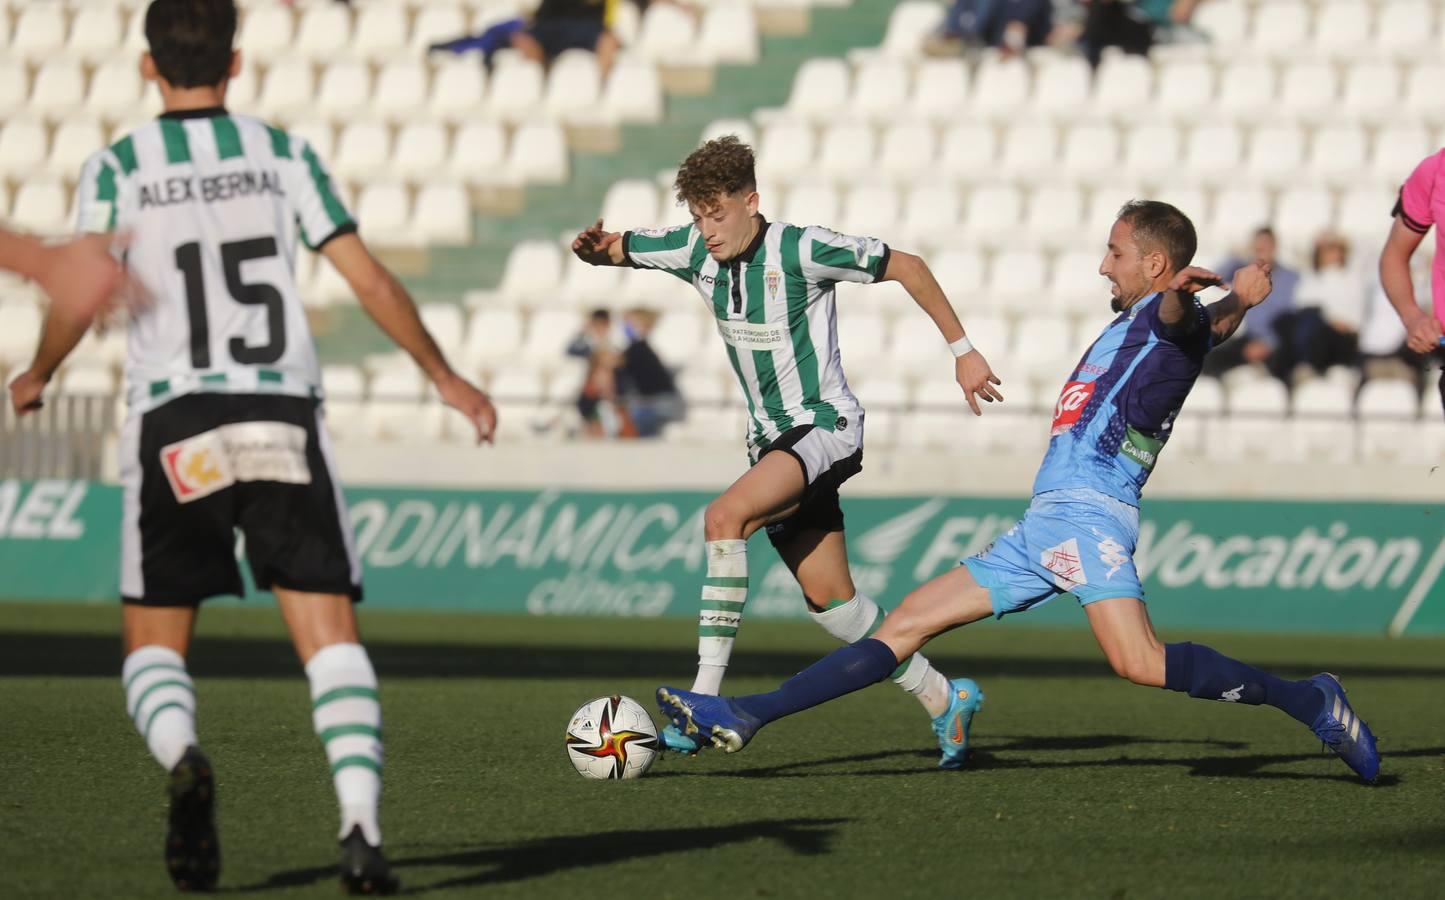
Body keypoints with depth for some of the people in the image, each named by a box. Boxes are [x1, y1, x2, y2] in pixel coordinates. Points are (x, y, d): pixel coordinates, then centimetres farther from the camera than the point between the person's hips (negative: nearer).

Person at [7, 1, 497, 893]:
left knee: (154, 645, 9)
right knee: (330, 634, 0)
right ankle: (361, 827, -18)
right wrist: (445, 376, 15)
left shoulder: (117, 169, 3)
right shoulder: (283, 153, 6)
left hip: (175, 425, 0)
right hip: (284, 417, 1)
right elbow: (368, 278, 4)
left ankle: (183, 761, -24)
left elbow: (79, 300, 0)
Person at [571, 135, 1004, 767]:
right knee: (828, 597, 8)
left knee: (725, 518, -29)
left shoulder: (801, 250, -17)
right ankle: (942, 700, 25)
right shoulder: (695, 251, -1)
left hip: (826, 429, -8)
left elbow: (904, 266, -7)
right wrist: (594, 247, -18)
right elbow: (615, 249, 9)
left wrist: (962, 350, -5)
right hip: (772, 439, 8)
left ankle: (705, 699, -30)